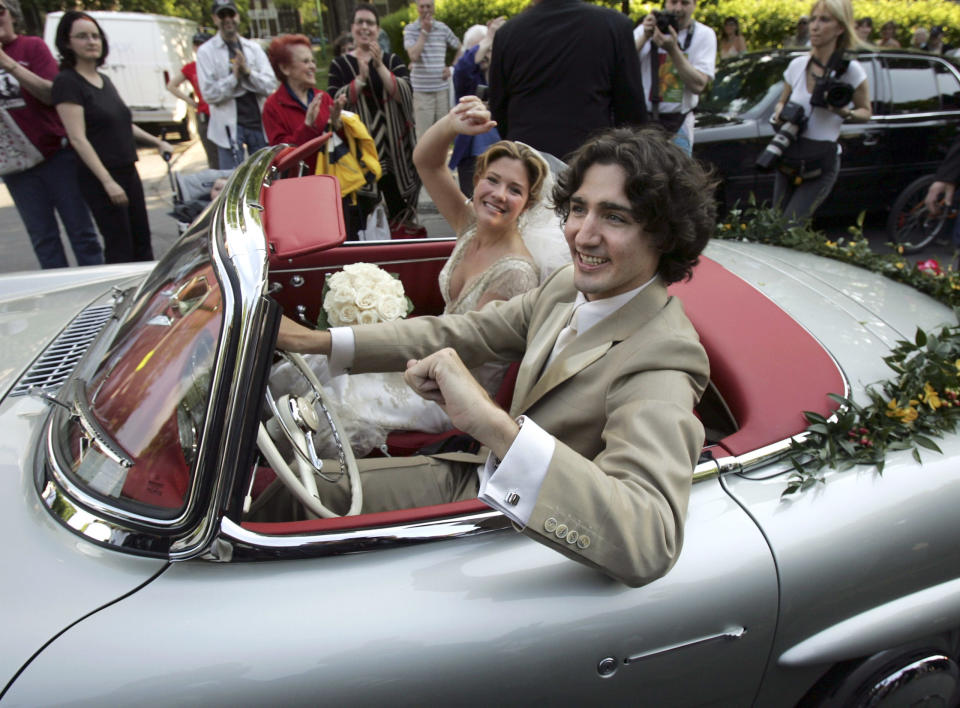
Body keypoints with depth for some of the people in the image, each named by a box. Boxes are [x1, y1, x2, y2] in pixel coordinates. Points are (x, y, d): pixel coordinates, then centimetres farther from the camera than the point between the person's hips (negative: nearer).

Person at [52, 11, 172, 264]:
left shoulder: (104, 80, 14)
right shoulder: (67, 82, -11)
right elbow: (78, 138, -17)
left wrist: (156, 141, 20)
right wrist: (108, 181, -24)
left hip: (127, 171, 8)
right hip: (99, 177, -8)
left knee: (142, 240, 13)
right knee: (119, 247, -4)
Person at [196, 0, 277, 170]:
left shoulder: (254, 48, 12)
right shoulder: (206, 51, 2)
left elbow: (270, 85, 3)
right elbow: (209, 93, -6)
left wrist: (248, 72, -12)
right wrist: (234, 76, -14)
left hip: (259, 123, 3)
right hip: (229, 126, -3)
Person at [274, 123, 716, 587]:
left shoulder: (660, 360, -31)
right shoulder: (570, 287, -5)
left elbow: (649, 546, -46)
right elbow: (462, 334, 3)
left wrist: (495, 425, -57)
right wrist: (318, 341, 3)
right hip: (484, 476, 7)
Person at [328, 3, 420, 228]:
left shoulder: (392, 61, 11)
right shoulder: (340, 65, 8)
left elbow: (405, 95, -7)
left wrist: (380, 67, -17)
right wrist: (360, 78, -16)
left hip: (394, 147, 1)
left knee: (400, 210, 7)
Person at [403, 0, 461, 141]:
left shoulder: (443, 28, 7)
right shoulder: (410, 29, 0)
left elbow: (460, 49, 19)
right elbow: (413, 55, -14)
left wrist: (452, 68, 6)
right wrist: (424, 31, -9)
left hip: (442, 88, 3)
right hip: (421, 90, -3)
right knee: (423, 134, -5)